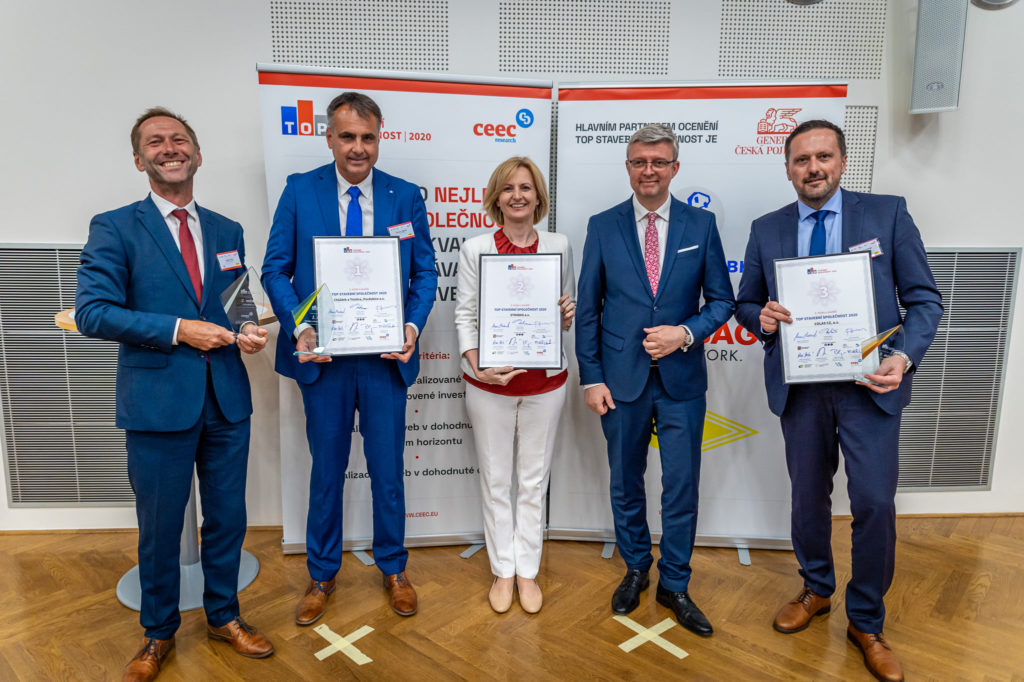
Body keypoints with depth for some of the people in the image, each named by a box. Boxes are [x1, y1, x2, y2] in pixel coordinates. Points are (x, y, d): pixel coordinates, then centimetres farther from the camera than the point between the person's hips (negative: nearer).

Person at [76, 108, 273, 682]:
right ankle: (159, 633, 34)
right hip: (159, 401, -3)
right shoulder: (114, 228, -2)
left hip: (227, 398, 4)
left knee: (227, 517, 15)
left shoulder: (227, 231, 11)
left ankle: (223, 616, 37)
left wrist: (251, 331, -6)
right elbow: (92, 312, -11)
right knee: (160, 527, 11)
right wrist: (178, 329, -18)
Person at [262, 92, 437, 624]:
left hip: (386, 355, 1)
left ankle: (393, 568, 34)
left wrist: (413, 325, -13)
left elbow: (425, 272, 4)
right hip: (323, 356, 0)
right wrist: (298, 328, -15)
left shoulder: (407, 196, 2)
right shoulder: (300, 191, 0)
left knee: (388, 468, 12)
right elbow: (276, 268, 0)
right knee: (327, 469, 14)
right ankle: (321, 575, 34)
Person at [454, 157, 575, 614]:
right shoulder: (475, 249, -3)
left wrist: (567, 316, -14)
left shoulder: (559, 246, 2)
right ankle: (503, 571, 28)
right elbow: (464, 315, -3)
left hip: (544, 381, 1)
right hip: (490, 383, -1)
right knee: (495, 479, 10)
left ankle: (528, 570, 29)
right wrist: (476, 365, -18)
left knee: (534, 479, 12)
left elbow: (568, 315, 10)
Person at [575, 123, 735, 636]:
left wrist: (685, 333, -15)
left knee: (682, 486, 7)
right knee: (625, 483, 14)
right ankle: (635, 569, 37)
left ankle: (674, 585, 27)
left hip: (682, 379, 0)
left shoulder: (701, 224, 1)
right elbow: (587, 309, 0)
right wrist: (591, 378, -4)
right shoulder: (603, 226, 0)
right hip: (622, 378, 0)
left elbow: (721, 300, 4)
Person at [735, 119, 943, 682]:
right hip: (799, 386, 2)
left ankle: (866, 622, 22)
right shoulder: (766, 229, 5)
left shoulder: (888, 213, 0)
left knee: (875, 503, -1)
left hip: (869, 383, -2)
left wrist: (905, 357, -17)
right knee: (808, 497, 15)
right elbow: (745, 302, 11)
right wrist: (761, 318, -13)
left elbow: (924, 298, -1)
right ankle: (816, 589, 40)